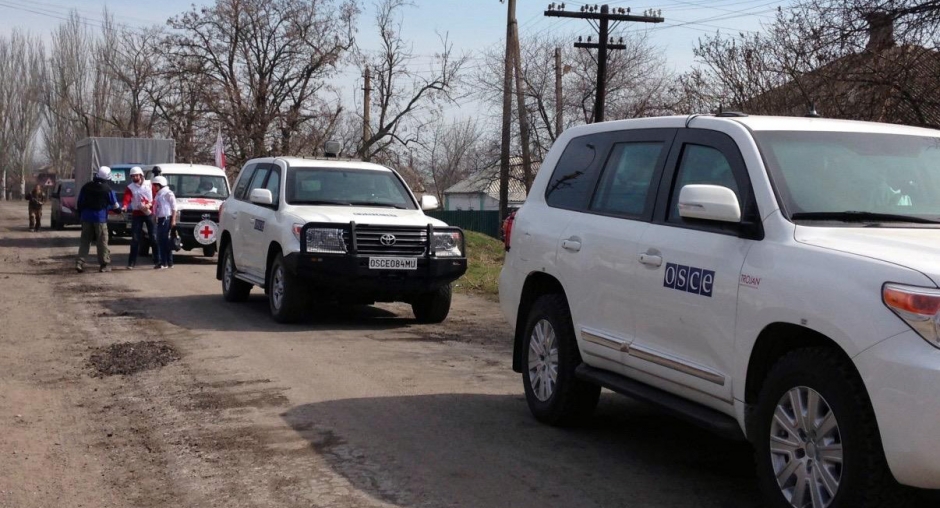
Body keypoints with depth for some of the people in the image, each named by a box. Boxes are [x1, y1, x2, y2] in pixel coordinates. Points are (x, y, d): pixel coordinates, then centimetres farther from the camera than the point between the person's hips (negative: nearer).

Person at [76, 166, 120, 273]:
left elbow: (80, 202, 9)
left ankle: (79, 263, 1)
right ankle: (104, 264, 3)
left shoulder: (86, 187, 5)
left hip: (86, 217, 4)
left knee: (84, 241, 9)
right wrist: (120, 208, 21)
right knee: (102, 242, 2)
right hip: (100, 218, -4)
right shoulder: (107, 189, -7)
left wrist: (81, 214, 19)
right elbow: (115, 205, -1)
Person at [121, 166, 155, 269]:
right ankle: (132, 262, 0)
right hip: (137, 214, 0)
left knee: (153, 237, 3)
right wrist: (125, 206, -40)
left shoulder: (149, 185, 1)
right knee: (135, 239, -2)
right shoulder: (130, 188, -3)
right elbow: (126, 199, -19)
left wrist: (150, 205, -17)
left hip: (149, 213, 0)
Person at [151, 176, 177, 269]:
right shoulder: (158, 194, 19)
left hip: (167, 219, -9)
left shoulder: (168, 193, -7)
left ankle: (168, 262, -7)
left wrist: (173, 220, -17)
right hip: (160, 219, 9)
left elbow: (174, 207, -11)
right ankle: (162, 262, 12)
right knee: (160, 241, 8)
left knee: (166, 241, -9)